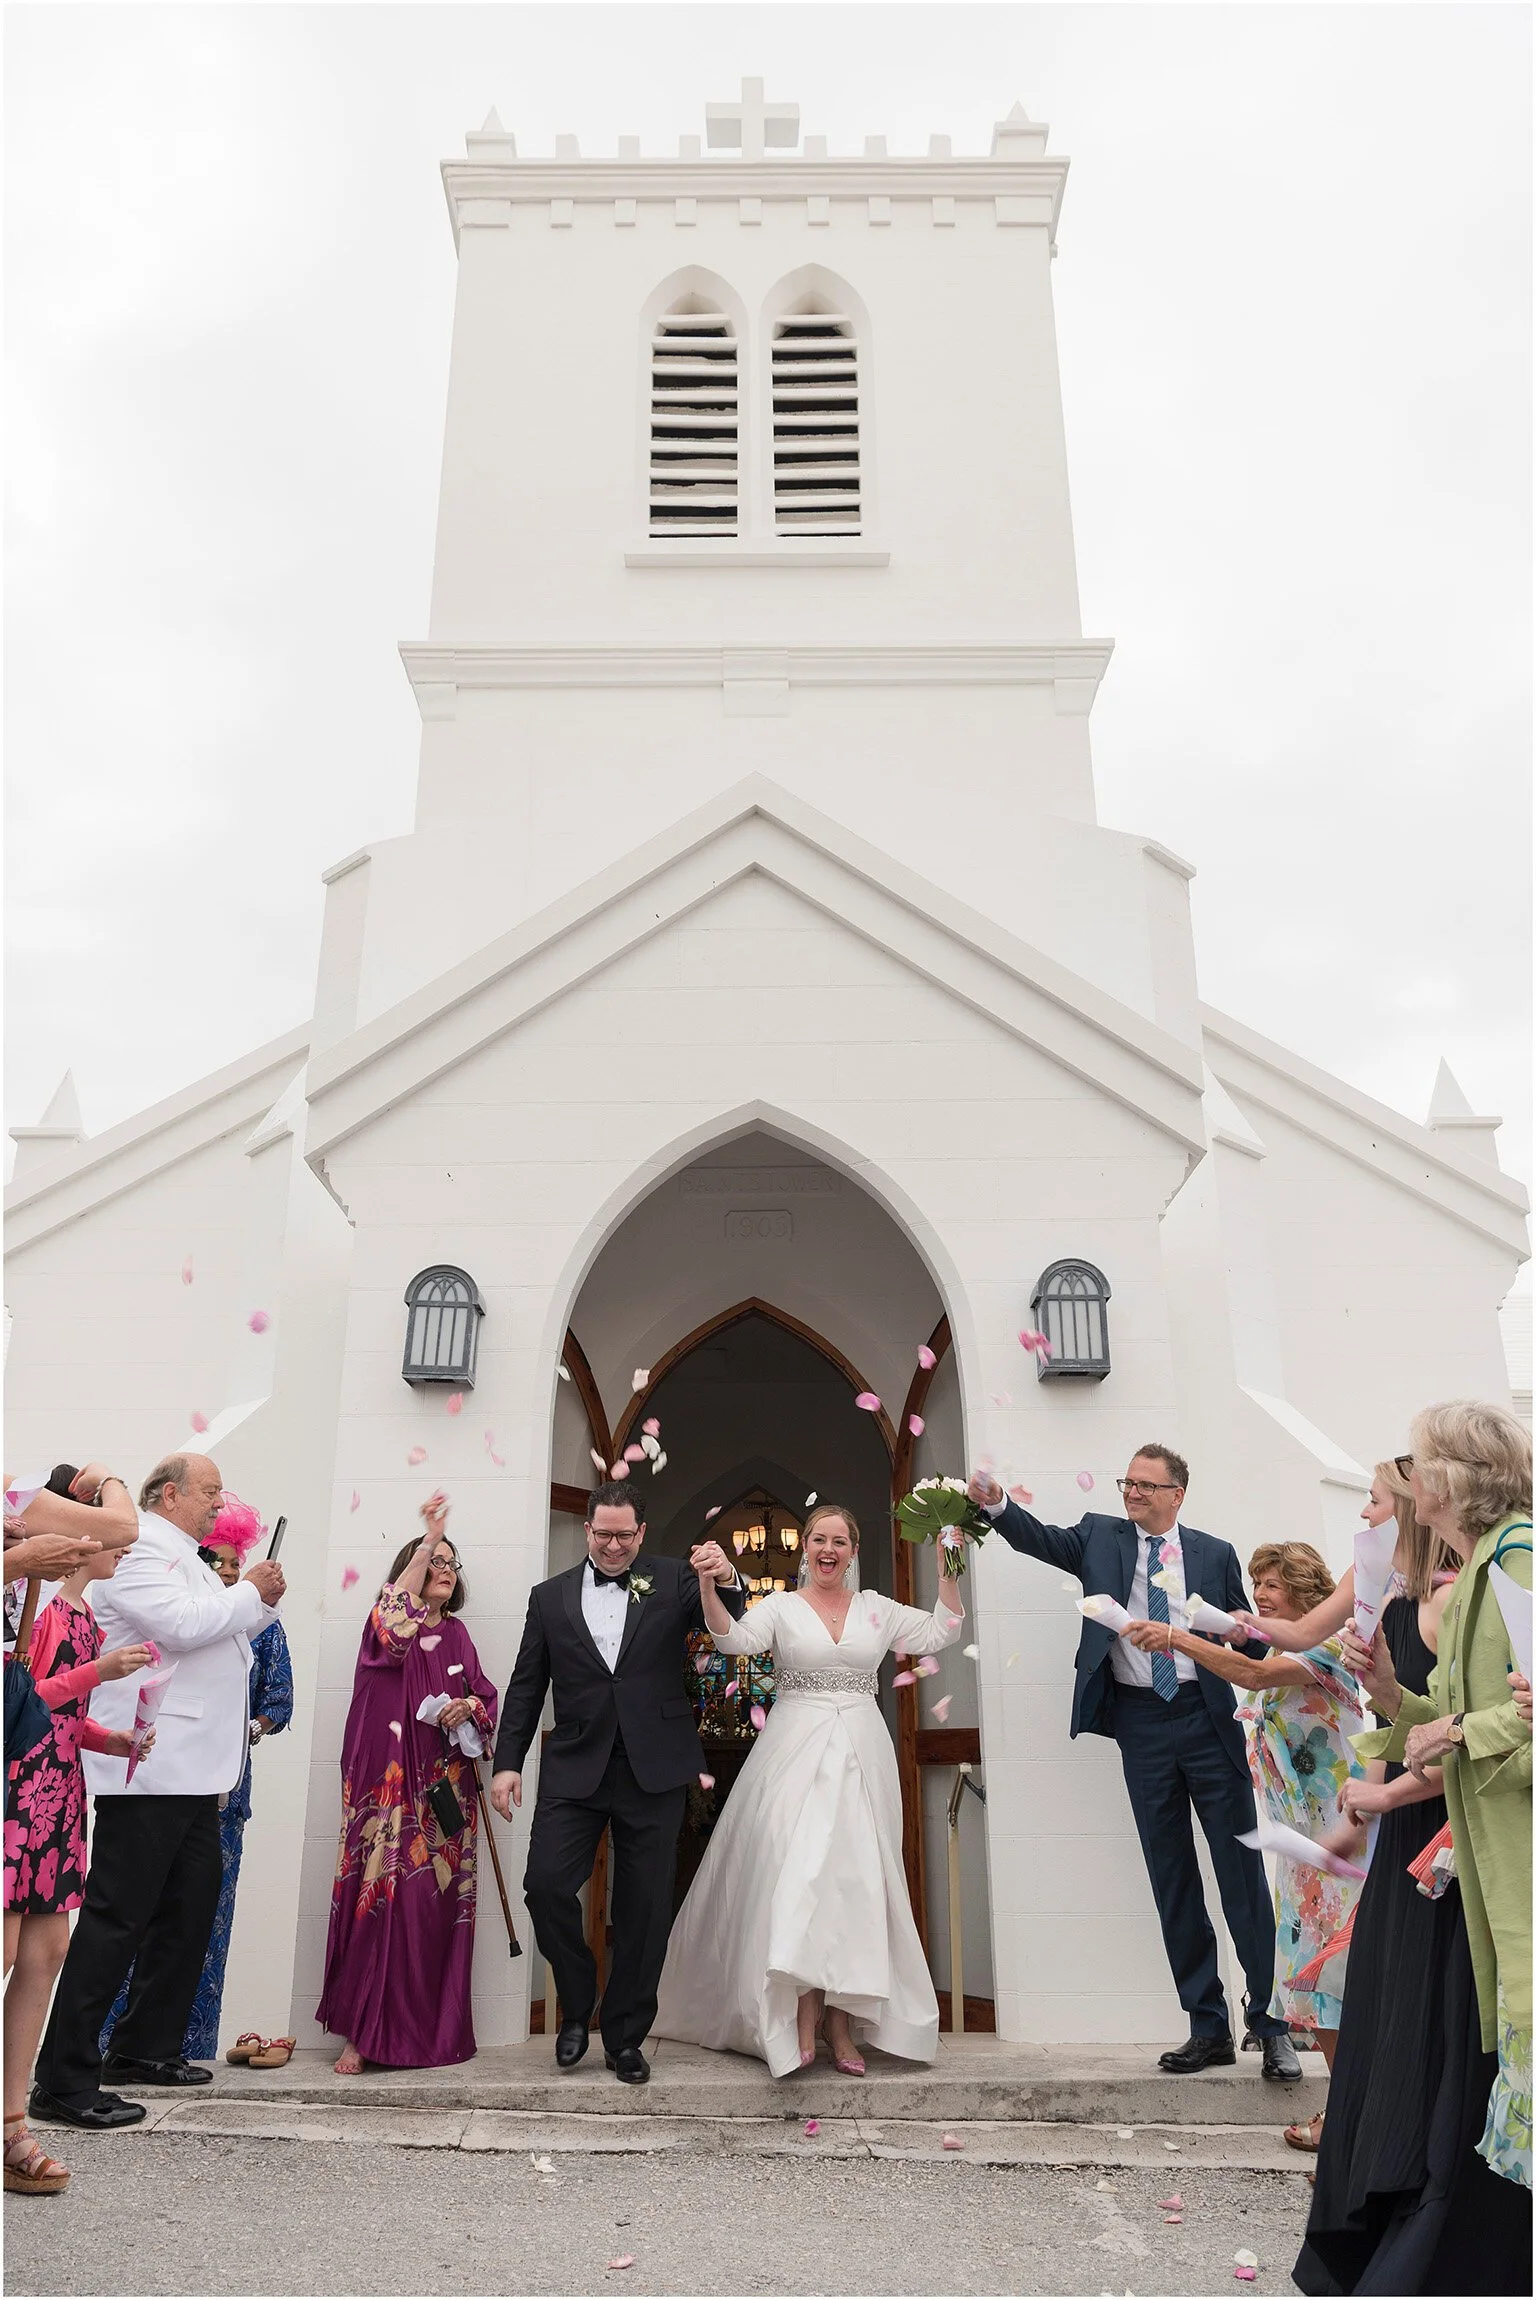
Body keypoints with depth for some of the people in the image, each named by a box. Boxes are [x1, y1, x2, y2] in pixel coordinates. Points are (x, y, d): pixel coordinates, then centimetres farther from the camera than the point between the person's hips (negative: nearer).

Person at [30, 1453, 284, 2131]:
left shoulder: (183, 1559, 21)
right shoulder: (138, 1550, -11)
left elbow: (216, 1636, 28)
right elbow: (181, 1624, -25)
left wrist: (259, 1602, 11)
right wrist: (252, 1594, -12)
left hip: (191, 1770, 10)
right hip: (148, 1771, -10)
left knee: (190, 1908, 15)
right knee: (116, 1916, -7)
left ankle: (146, 2047, 27)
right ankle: (63, 2080, 0)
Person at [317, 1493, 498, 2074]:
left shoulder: (457, 1634, 17)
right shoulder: (387, 1623, 3)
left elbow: (486, 1699, 19)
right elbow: (391, 1628, -21)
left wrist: (467, 1710, -6)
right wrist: (427, 1541, -24)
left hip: (444, 1791, 4)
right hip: (388, 1784, -4)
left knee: (437, 1904, 1)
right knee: (378, 1898, -9)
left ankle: (431, 2032, 10)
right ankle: (361, 2033, 1)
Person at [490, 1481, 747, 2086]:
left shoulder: (672, 1581, 4)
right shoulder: (551, 1597, 8)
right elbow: (526, 1687, 10)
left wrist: (728, 1580, -28)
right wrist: (507, 1762, 3)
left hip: (654, 1769, -1)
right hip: (575, 1768, 1)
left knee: (644, 1906, 6)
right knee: (546, 1884, -10)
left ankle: (625, 2036, 24)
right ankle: (577, 2005, 17)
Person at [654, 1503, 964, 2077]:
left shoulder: (878, 1610, 12)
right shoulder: (781, 1606, 3)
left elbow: (940, 1633, 8)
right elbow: (734, 1639, -14)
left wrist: (947, 1569, -1)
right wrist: (708, 1588, -30)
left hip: (860, 1755, 3)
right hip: (795, 1751, -3)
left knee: (855, 1876, 1)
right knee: (796, 1870, -12)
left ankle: (842, 2018, 9)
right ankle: (803, 2018, -5)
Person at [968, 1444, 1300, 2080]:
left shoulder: (1215, 1553, 6)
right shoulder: (1100, 1537, 7)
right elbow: (1041, 1538, -9)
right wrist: (996, 1504, -26)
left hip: (1208, 1718, -1)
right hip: (1141, 1724, 1)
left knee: (1242, 1872, 2)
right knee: (1172, 1882, 8)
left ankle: (1271, 2023, 14)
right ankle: (1208, 2027, 18)